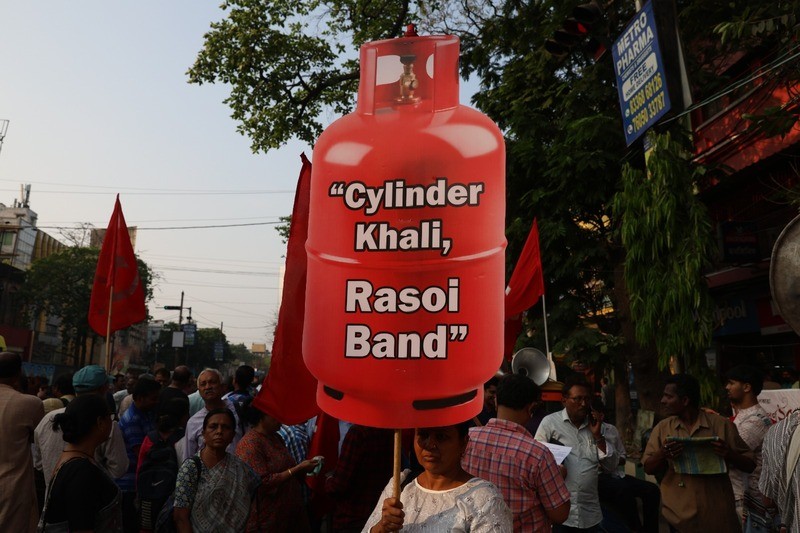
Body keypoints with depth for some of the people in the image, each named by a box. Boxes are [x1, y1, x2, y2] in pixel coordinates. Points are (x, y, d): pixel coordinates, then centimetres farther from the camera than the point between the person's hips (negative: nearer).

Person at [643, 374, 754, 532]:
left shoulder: (721, 424, -3)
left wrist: (729, 454, -19)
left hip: (716, 516, -1)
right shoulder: (662, 428, 2)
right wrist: (662, 455, -18)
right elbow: (648, 468, 3)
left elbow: (750, 465, 1)